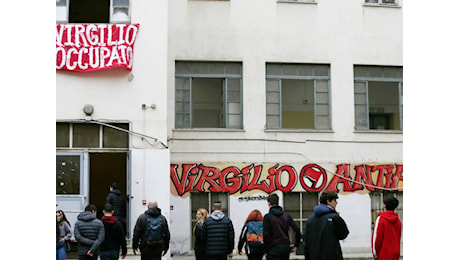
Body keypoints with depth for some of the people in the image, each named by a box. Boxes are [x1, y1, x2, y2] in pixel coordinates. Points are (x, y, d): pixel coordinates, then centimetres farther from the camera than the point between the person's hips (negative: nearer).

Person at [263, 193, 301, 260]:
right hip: (286, 247, 5)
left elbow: (266, 235, -13)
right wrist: (296, 245, 8)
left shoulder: (267, 217, -7)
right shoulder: (287, 215, 7)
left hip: (274, 248, -5)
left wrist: (265, 250, -4)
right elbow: (297, 230, 1)